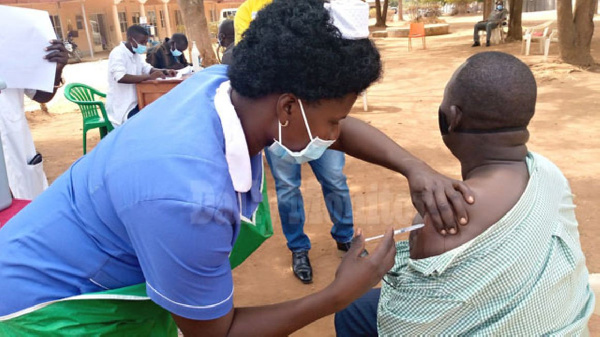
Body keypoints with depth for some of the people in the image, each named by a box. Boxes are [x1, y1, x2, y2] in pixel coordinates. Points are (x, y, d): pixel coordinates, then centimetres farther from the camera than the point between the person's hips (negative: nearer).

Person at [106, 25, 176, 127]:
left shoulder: (136, 54, 11)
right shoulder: (118, 54, -17)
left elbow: (147, 68, 16)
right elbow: (120, 77, -32)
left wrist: (165, 72, -5)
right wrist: (149, 77, -33)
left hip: (135, 103, 9)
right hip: (122, 108, -9)